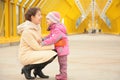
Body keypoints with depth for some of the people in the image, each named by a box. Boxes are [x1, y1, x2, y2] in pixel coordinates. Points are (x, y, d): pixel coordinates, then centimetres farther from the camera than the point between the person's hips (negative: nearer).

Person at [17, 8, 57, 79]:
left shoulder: (37, 26, 4)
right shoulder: (27, 31, -22)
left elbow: (40, 41, 15)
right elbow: (37, 48, -20)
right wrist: (52, 46, -13)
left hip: (33, 53, 9)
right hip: (26, 56, -9)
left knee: (53, 53, -1)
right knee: (49, 56, -25)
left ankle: (37, 70, 10)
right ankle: (27, 68, -7)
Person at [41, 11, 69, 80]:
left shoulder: (58, 29, -23)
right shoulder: (54, 29, 12)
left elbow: (54, 39, -31)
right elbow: (50, 36, 13)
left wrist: (45, 43, -29)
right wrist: (43, 39, -3)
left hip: (62, 48, -10)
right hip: (60, 48, 10)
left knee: (62, 62, -2)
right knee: (61, 62, 17)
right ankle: (62, 74, 28)